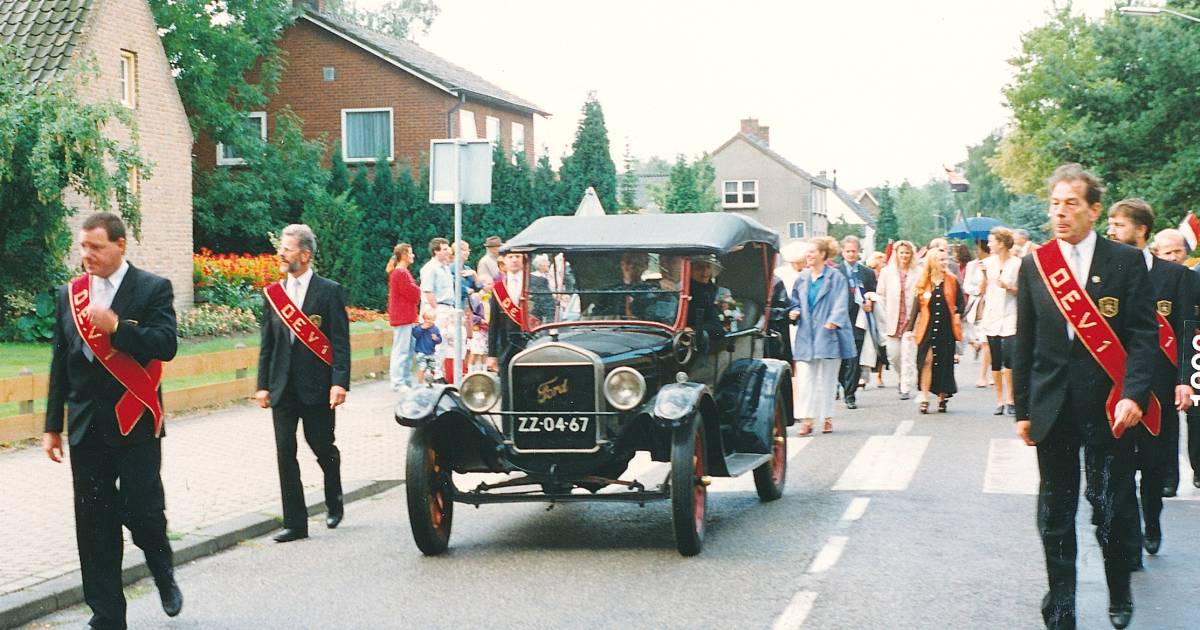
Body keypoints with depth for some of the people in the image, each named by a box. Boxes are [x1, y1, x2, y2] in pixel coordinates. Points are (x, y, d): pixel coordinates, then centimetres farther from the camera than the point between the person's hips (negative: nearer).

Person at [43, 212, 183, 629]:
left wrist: (116, 327, -24)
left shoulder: (153, 289, -3)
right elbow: (60, 363, 13)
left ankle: (163, 573, 27)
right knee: (94, 524, 5)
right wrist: (52, 425, 12)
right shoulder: (69, 294, 10)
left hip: (135, 423, -4)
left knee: (142, 511, -6)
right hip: (87, 426, 4)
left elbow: (166, 345, -13)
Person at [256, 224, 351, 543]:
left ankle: (334, 502, 33)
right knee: (285, 453, 1)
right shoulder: (273, 292, 9)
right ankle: (295, 522, 6)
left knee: (323, 447, 5)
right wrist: (263, 384, 7)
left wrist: (340, 382, -16)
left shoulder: (329, 291, -4)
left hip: (317, 386, -4)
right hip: (283, 386, 4)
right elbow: (267, 343, 11)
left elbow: (340, 341, -7)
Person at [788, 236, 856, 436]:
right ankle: (807, 421, -5)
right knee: (805, 378, -4)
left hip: (828, 335, -4)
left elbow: (840, 305, -10)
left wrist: (832, 322, -22)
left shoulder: (836, 278, -4)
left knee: (826, 379, 5)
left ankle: (827, 418, 15)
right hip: (806, 335, 4)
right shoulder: (802, 278, 10)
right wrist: (795, 312, -1)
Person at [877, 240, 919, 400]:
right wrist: (884, 319, 2)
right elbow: (881, 296, 8)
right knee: (893, 355, 5)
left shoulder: (917, 274, -1)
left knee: (908, 355, -6)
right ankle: (903, 378, 33)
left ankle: (906, 388, 1)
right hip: (892, 321, 3)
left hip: (911, 320, -3)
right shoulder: (886, 272, 7)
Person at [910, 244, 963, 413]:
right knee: (927, 360, -12)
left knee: (944, 363, 5)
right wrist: (911, 328, 2)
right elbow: (916, 306, 5)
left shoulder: (952, 281, 4)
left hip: (946, 328, 1)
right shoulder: (923, 283, 3)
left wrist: (958, 315, -7)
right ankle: (924, 398, -10)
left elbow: (960, 302, 11)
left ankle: (942, 397, 17)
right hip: (928, 328, -1)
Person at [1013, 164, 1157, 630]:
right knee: (1055, 514, 8)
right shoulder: (1034, 265, 6)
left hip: (1107, 405, -3)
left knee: (1112, 509, 0)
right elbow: (1025, 343, 9)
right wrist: (1022, 408, 8)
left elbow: (1144, 335, -4)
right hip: (1053, 407, 3)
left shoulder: (1126, 261, -1)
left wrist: (1133, 395, -17)